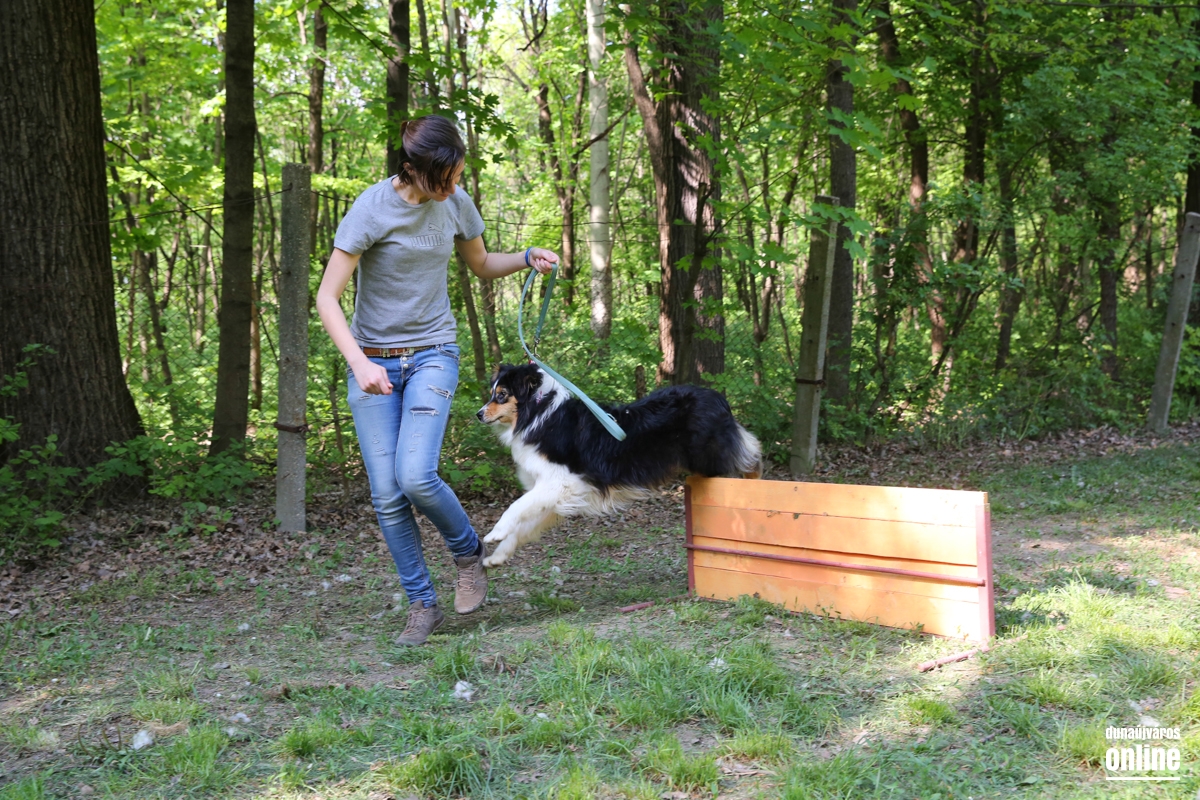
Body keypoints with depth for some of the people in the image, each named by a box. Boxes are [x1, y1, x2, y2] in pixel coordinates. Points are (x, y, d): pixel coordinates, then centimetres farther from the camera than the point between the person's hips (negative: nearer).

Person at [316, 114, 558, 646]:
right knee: (387, 495, -3)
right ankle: (422, 604, 12)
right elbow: (327, 297, -14)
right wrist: (359, 363, -27)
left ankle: (469, 553, 9)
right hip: (373, 361, -1)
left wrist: (527, 259, -2)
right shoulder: (373, 208, -14)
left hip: (432, 354, 1)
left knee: (415, 476, -19)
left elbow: (481, 265, 18)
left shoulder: (455, 203, -1)